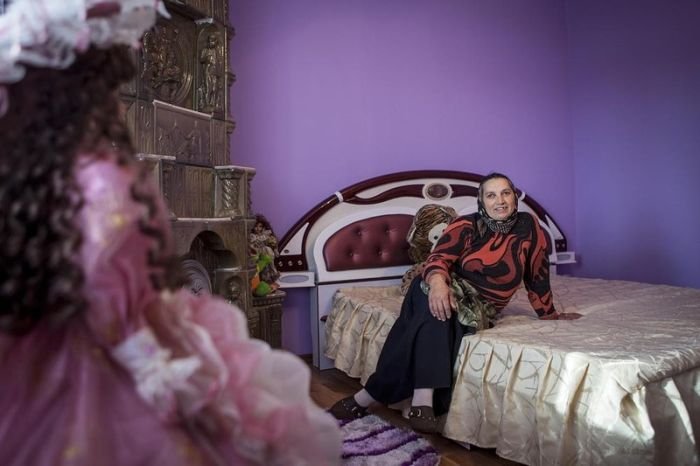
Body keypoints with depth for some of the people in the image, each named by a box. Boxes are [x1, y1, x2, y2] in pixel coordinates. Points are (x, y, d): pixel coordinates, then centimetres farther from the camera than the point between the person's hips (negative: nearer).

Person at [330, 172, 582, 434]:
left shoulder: (528, 226, 4)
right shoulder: (466, 225, -2)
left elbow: (537, 276, 14)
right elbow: (439, 258, -18)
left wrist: (550, 314, 21)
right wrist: (438, 281, -40)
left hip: (480, 308, 1)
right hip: (451, 294, -1)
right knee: (435, 303, -38)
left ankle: (368, 396, -33)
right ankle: (423, 398, -46)